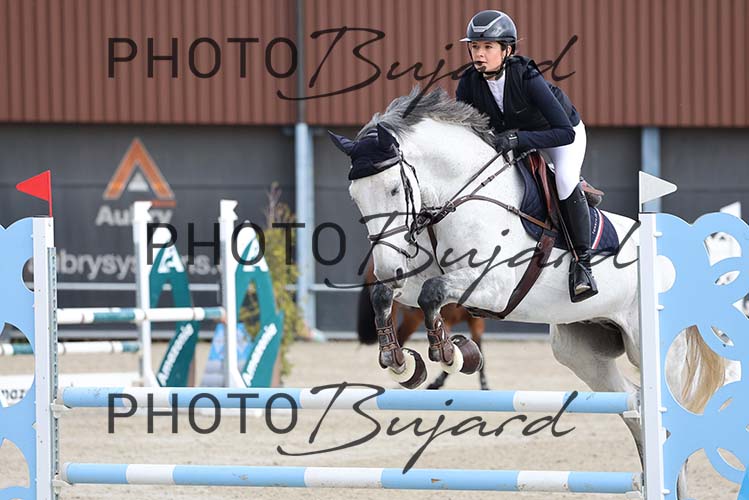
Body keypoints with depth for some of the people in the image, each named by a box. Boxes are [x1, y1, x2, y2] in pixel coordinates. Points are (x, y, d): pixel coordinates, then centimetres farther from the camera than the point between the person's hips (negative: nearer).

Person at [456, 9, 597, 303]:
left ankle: (582, 261, -19)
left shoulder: (527, 79, -38)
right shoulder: (470, 83, -24)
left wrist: (517, 139, -53)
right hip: (512, 134, 7)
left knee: (566, 182, -31)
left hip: (561, 133, -7)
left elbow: (565, 132, -43)